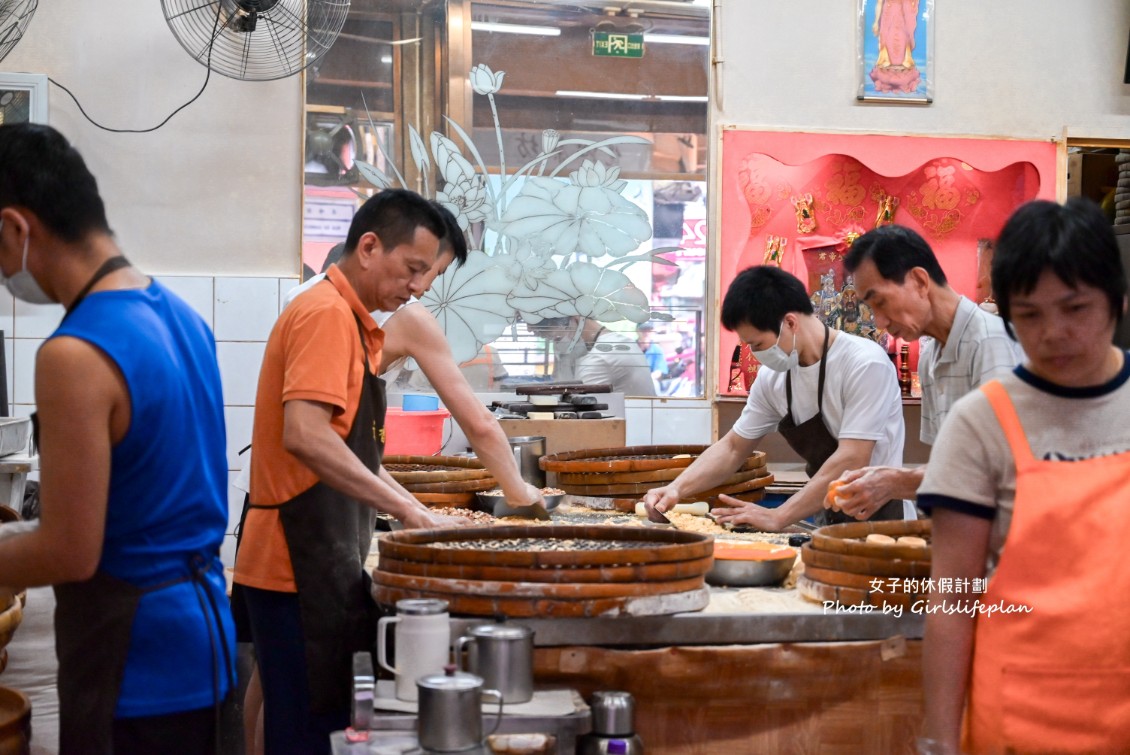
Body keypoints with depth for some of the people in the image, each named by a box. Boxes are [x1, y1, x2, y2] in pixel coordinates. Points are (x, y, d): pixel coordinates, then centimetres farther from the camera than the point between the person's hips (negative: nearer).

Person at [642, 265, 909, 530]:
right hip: (831, 521, 6)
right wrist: (676, 489, -2)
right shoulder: (772, 377, 3)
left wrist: (777, 517, -25)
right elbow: (733, 448, 12)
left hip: (880, 519, -6)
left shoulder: (864, 364, -17)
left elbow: (851, 460, -22)